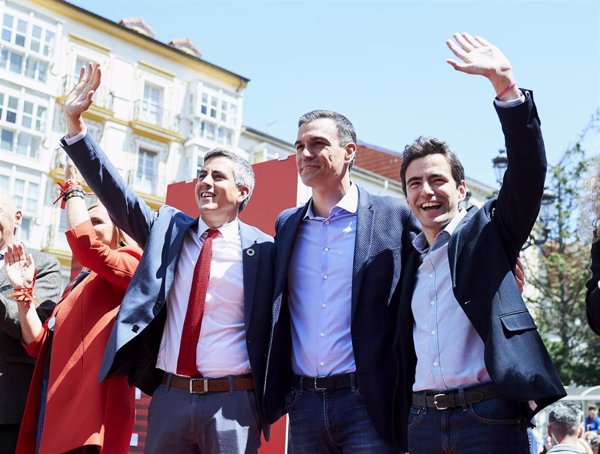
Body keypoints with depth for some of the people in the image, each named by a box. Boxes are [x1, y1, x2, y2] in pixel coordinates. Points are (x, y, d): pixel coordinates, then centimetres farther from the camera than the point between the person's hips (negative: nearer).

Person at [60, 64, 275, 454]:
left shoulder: (262, 248, -3)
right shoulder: (169, 228, 8)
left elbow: (274, 325, 2)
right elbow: (116, 193, 1)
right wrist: (75, 123, -6)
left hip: (231, 402, -4)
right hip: (169, 396, 4)